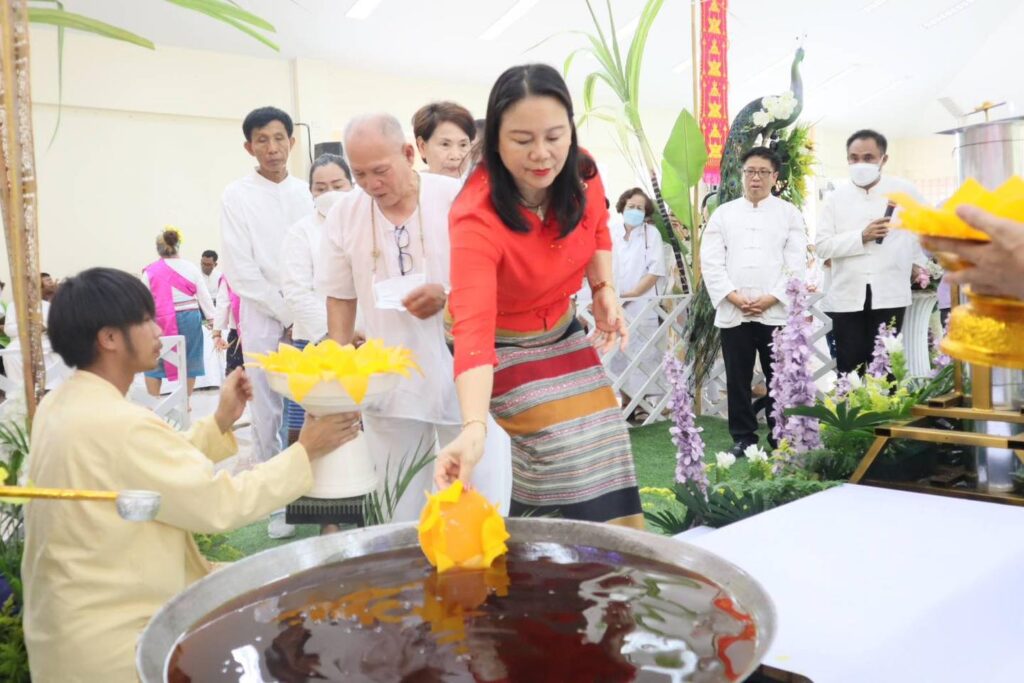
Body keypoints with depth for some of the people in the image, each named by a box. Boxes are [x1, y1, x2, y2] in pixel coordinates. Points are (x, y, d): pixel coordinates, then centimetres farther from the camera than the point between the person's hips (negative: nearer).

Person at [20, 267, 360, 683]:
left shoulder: (58, 407, 3)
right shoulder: (120, 426, -27)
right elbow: (221, 504, -22)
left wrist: (221, 422, 3)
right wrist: (305, 451, -13)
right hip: (109, 644, -9)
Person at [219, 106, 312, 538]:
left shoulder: (305, 193, 7)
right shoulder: (237, 197, -1)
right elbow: (241, 272, -6)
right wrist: (288, 314, -8)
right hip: (264, 319, -2)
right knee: (267, 414, 1)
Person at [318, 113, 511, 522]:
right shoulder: (344, 214, 2)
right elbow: (340, 298, 10)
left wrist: (449, 295, -21)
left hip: (463, 376, -2)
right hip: (389, 384, 3)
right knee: (398, 516, 10)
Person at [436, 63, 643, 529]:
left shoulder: (581, 175, -17)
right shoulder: (477, 219, -34)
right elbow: (472, 330, -45)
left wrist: (604, 290, -7)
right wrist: (474, 429, -58)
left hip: (561, 331, 6)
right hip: (506, 346, -6)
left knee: (603, 443, 10)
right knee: (572, 457, -14)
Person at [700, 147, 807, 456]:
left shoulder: (789, 214, 7)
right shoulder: (724, 213, 10)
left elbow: (796, 264, 0)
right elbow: (711, 262, 2)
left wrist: (770, 299, -11)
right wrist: (734, 297, -9)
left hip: (776, 312, -1)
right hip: (732, 312, 1)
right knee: (738, 379, 6)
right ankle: (743, 437, 16)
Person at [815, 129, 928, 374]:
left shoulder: (905, 191, 4)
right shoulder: (836, 197, 3)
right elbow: (822, 245, -4)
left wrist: (918, 262, 17)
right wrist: (861, 237, -14)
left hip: (889, 294, 0)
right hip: (847, 296, 0)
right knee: (849, 369, 2)